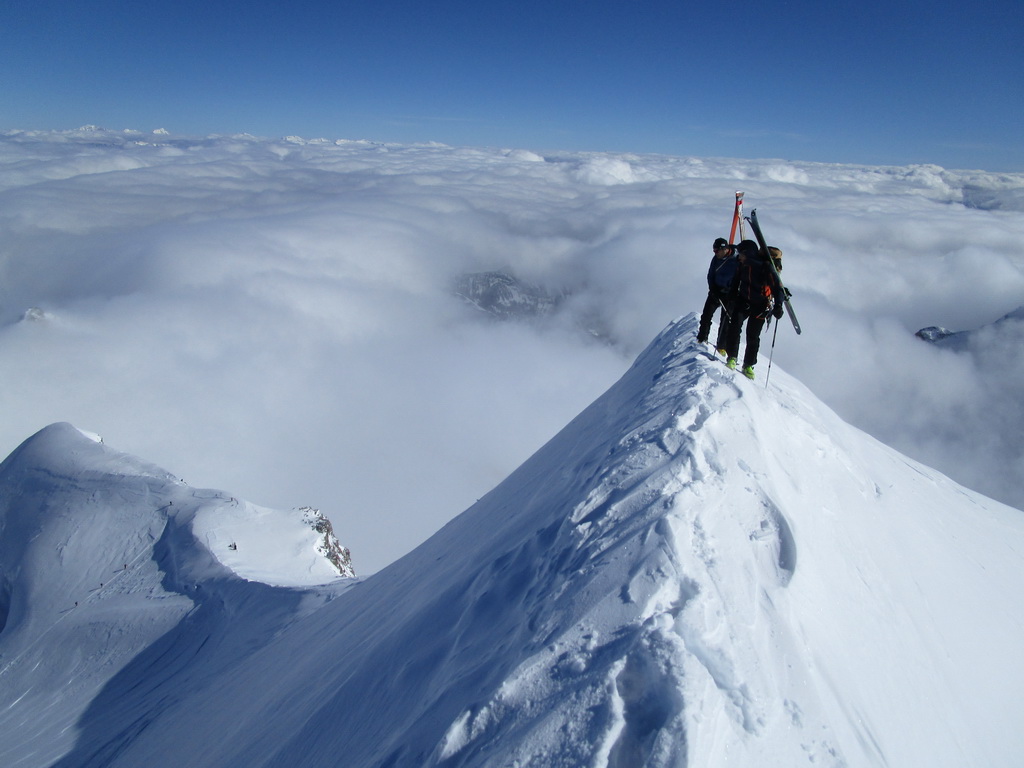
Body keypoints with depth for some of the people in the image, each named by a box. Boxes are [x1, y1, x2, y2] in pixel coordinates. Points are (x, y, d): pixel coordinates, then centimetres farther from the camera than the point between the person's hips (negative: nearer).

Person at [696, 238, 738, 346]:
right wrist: (712, 288, -5)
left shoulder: (737, 260, -16)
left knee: (726, 319, -2)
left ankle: (721, 346, 4)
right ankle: (702, 338, 14)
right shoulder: (716, 258, 0)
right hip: (716, 291, 5)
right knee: (706, 314, 0)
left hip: (730, 293, -4)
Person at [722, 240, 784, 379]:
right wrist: (731, 300, 12)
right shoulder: (742, 266, 1)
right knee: (734, 327, -16)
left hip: (760, 305, -4)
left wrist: (778, 305, -26)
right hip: (743, 301, 4)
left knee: (753, 336, -1)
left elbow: (777, 286, -16)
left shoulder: (766, 267, -16)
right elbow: (735, 284, 16)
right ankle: (731, 357, -9)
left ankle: (748, 365, 10)